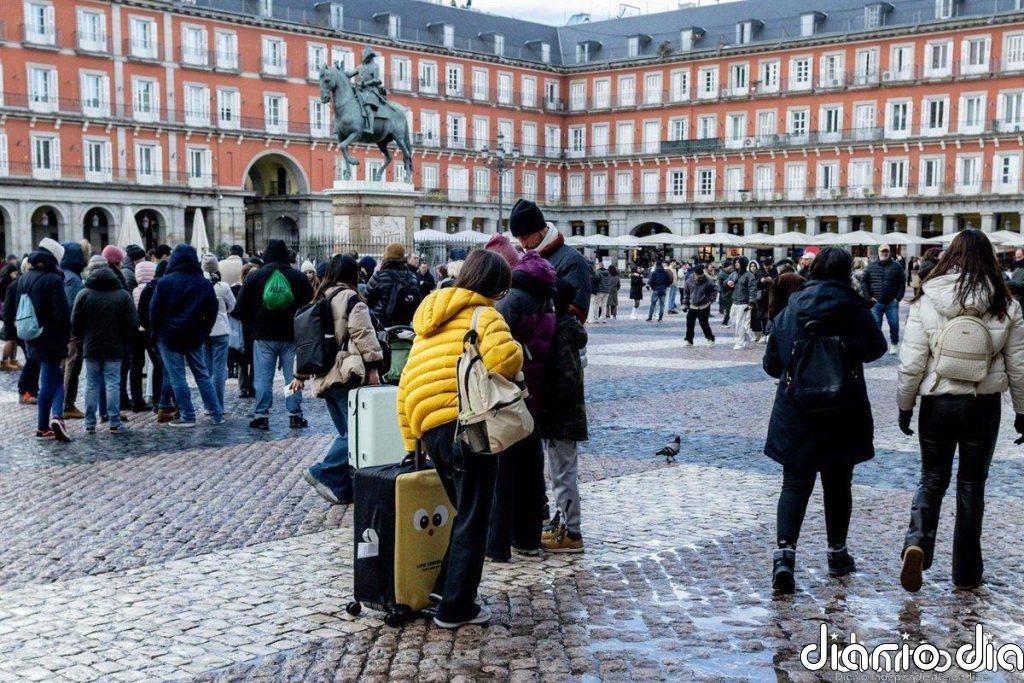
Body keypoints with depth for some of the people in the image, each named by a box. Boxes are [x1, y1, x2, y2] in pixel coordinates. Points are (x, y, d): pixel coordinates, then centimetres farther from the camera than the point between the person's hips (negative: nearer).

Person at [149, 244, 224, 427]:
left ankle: (187, 416, 3)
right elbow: (212, 312, 6)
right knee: (202, 375, 11)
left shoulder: (164, 282, -10)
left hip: (170, 337, -4)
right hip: (195, 337, 4)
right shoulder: (204, 284, 1)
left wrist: (155, 332, 7)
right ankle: (216, 414, 11)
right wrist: (203, 332, 14)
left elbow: (154, 311, -6)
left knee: (177, 377, 3)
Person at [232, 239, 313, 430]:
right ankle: (295, 415, 7)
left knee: (263, 378, 4)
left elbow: (240, 309, 1)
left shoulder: (254, 276, -1)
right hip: (292, 336, 1)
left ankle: (261, 416, 4)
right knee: (293, 377, 6)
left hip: (263, 336, -1)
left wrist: (254, 324, 14)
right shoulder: (300, 277, 1)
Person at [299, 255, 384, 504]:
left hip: (324, 378, 9)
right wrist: (373, 367, -11)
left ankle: (343, 489, 10)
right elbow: (363, 334, -13)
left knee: (347, 432, 12)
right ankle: (323, 473, -14)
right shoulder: (350, 298, -4)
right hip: (346, 375, -9)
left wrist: (300, 375, 27)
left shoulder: (319, 300, 20)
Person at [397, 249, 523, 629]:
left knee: (463, 513, 24)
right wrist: (507, 375, 0)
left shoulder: (429, 323, 24)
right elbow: (505, 356, -23)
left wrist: (411, 441, 26)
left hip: (429, 429, 7)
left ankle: (445, 587, 28)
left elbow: (406, 387, 22)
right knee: (473, 521, 5)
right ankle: (456, 608, 10)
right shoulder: (483, 315, 0)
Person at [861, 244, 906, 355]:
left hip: (892, 303, 0)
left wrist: (898, 297, -3)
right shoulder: (871, 266, 5)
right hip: (876, 303, 0)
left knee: (894, 324, 0)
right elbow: (863, 281, 6)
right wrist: (868, 297, -1)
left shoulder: (896, 266, 4)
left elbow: (902, 282, 5)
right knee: (875, 325, 1)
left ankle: (894, 344, 17)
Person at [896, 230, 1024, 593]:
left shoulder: (925, 303, -8)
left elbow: (911, 362, -7)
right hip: (984, 405, 1)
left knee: (932, 478, 15)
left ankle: (916, 542, -11)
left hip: (937, 403, 0)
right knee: (971, 484, 12)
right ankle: (966, 573, 19)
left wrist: (905, 406, 5)